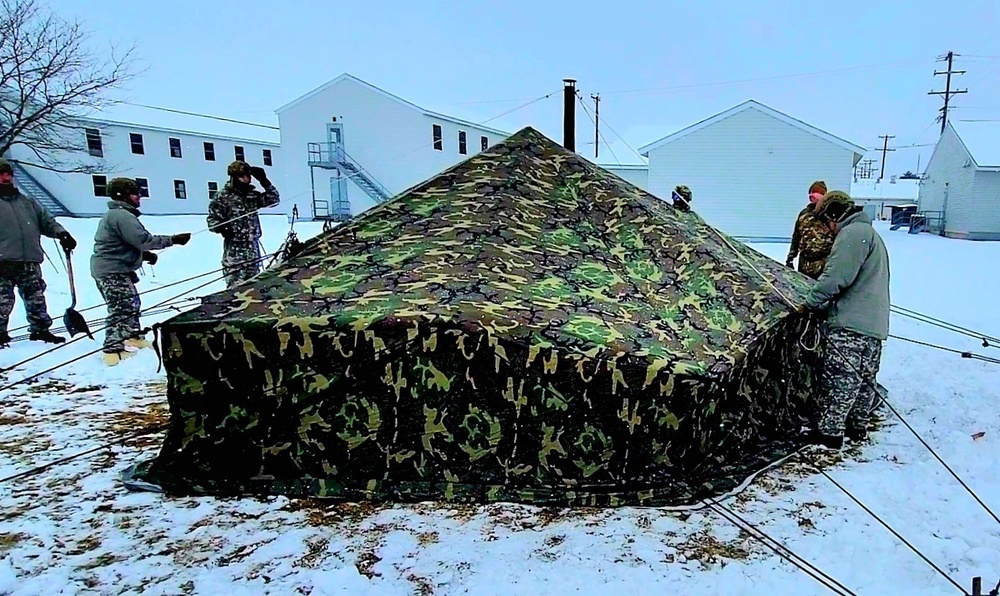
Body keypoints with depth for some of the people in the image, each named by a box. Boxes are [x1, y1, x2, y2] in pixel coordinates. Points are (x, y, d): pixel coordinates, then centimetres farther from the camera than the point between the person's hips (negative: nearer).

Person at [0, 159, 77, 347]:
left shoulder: (27, 202, 19)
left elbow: (46, 220, 20)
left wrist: (61, 233, 2)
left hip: (29, 261, 4)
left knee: (36, 298, 10)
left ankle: (40, 329, 20)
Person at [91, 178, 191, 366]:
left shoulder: (114, 214, 17)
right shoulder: (122, 216, -18)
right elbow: (144, 239, -25)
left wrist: (144, 254, 6)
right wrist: (174, 239, -20)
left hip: (114, 269, 11)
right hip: (112, 271, -11)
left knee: (132, 304, 21)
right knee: (122, 309, -11)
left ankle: (132, 337, 35)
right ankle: (113, 350, -10)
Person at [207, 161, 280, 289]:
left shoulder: (253, 195, 11)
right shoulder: (223, 196, -3)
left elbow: (274, 200, 8)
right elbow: (212, 218, -2)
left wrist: (264, 181, -1)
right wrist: (221, 228, -23)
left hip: (253, 246, 5)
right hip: (234, 247, -5)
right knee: (236, 285, -11)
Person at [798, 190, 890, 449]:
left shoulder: (852, 232, -10)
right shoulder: (870, 233, 25)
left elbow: (836, 276, -20)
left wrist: (809, 303, -9)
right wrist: (824, 305, 19)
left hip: (851, 324, -11)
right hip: (875, 324, 11)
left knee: (838, 379, -6)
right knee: (865, 377, 17)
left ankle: (829, 432, -1)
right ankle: (858, 426, 28)